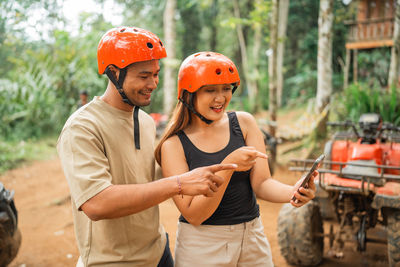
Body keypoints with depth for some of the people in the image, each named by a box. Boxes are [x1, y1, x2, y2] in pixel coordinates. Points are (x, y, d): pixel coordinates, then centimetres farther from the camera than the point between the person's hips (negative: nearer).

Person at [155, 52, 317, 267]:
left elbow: (262, 183, -7)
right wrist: (228, 166, -26)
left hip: (253, 236, 3)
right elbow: (193, 214, -16)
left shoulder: (244, 123, -3)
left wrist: (293, 192, -27)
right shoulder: (174, 144, -12)